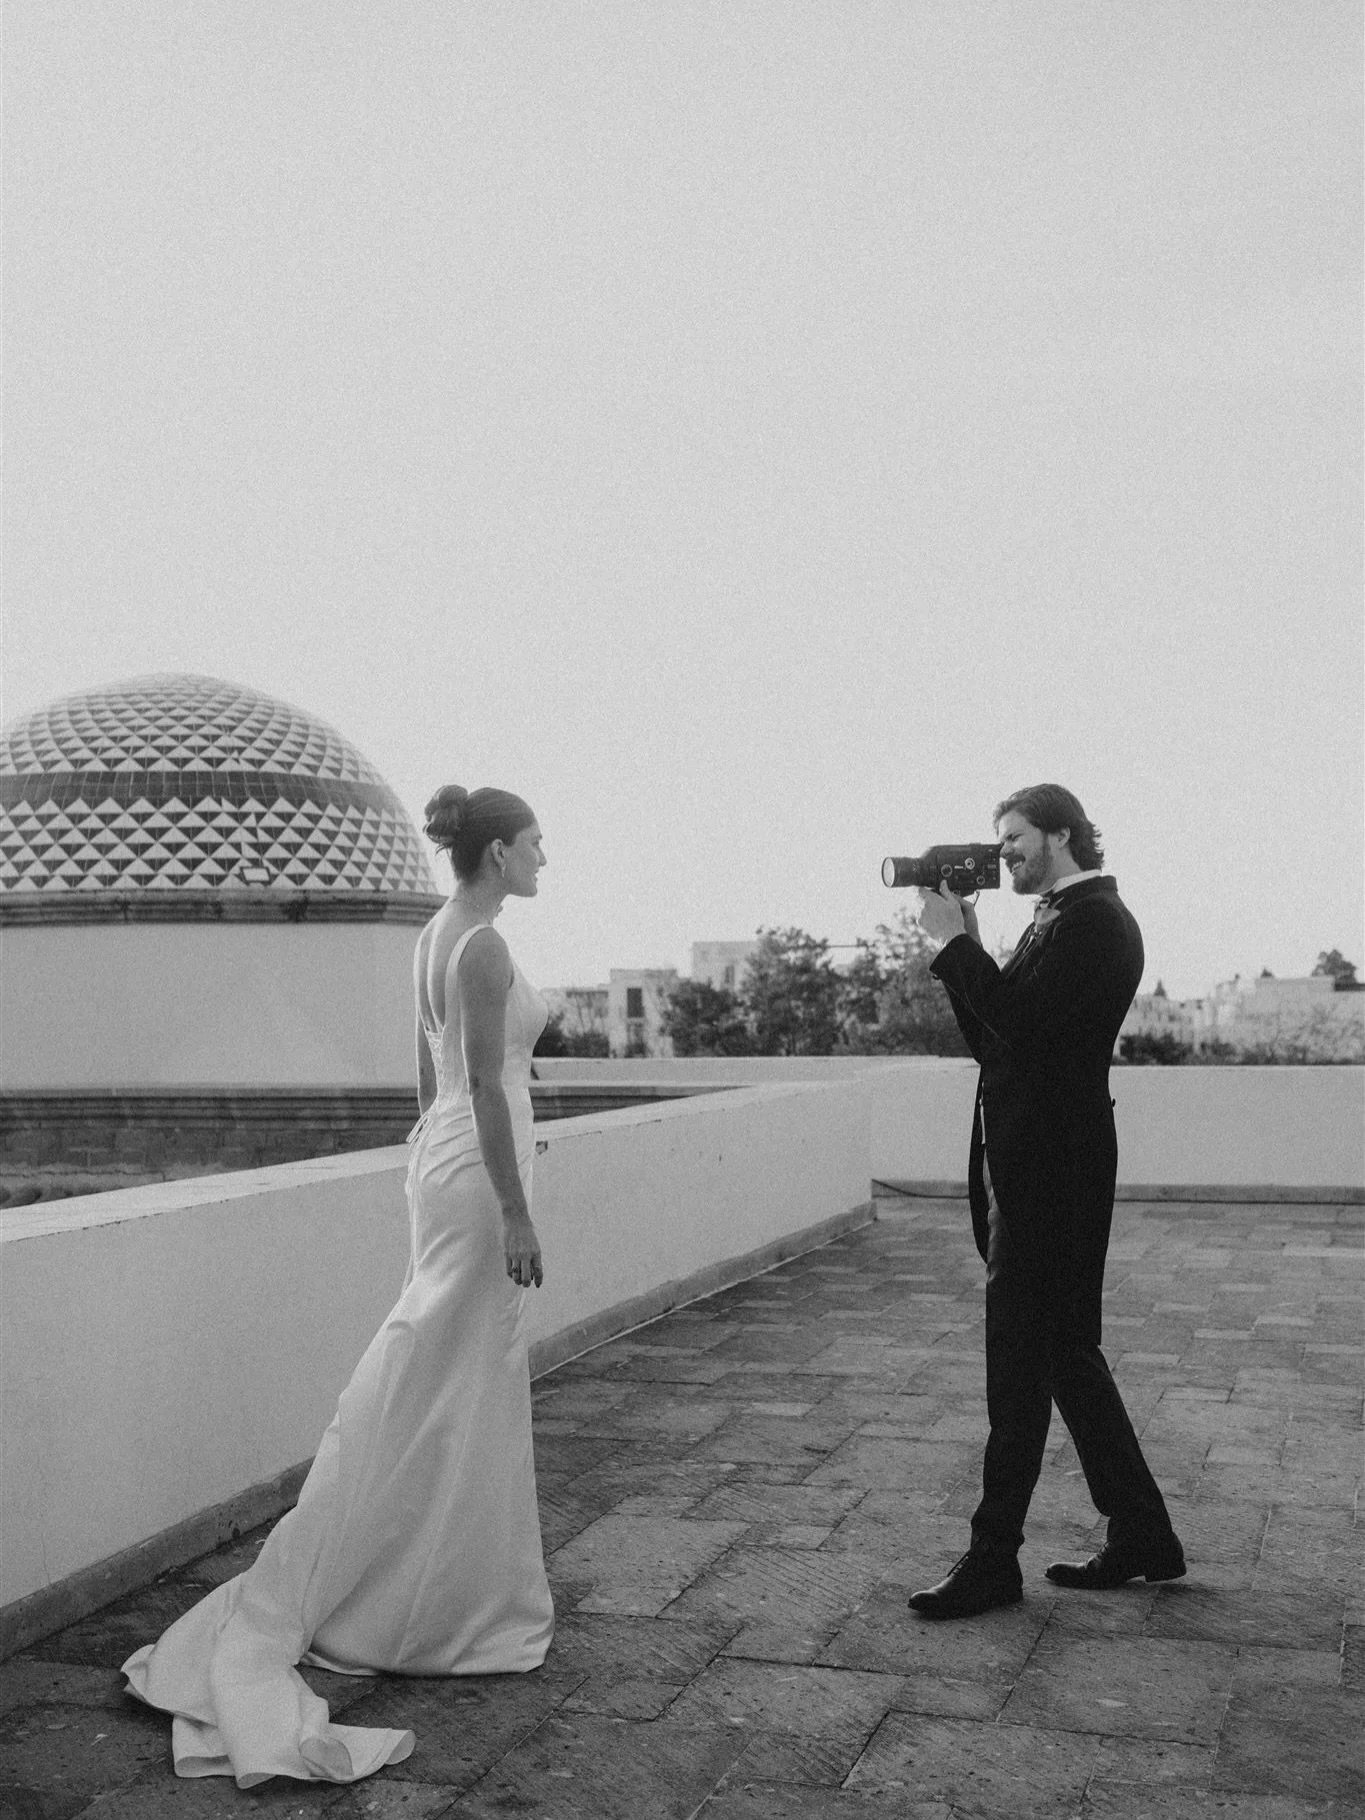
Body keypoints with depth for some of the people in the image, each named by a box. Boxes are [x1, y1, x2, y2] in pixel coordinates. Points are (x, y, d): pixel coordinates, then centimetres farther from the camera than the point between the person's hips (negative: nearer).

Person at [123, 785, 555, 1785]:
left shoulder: (438, 936, 12)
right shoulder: (485, 944, -17)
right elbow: (486, 1084, -22)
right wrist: (517, 1215, -20)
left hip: (444, 1157, 10)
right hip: (479, 1175, -10)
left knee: (474, 1386, 16)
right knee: (431, 1391, -3)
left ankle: (457, 1591, 25)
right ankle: (277, 1611, 2)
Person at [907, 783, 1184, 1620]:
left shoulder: (1096, 922, -13)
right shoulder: (1060, 920, 17)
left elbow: (1022, 1022, -24)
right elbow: (993, 1036, 15)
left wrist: (955, 942, -15)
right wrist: (963, 946, 5)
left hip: (1051, 1172, -10)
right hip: (1032, 1167, 10)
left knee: (1021, 1362, -3)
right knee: (1065, 1352, 15)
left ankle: (994, 1560, 6)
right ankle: (1142, 1534, 26)